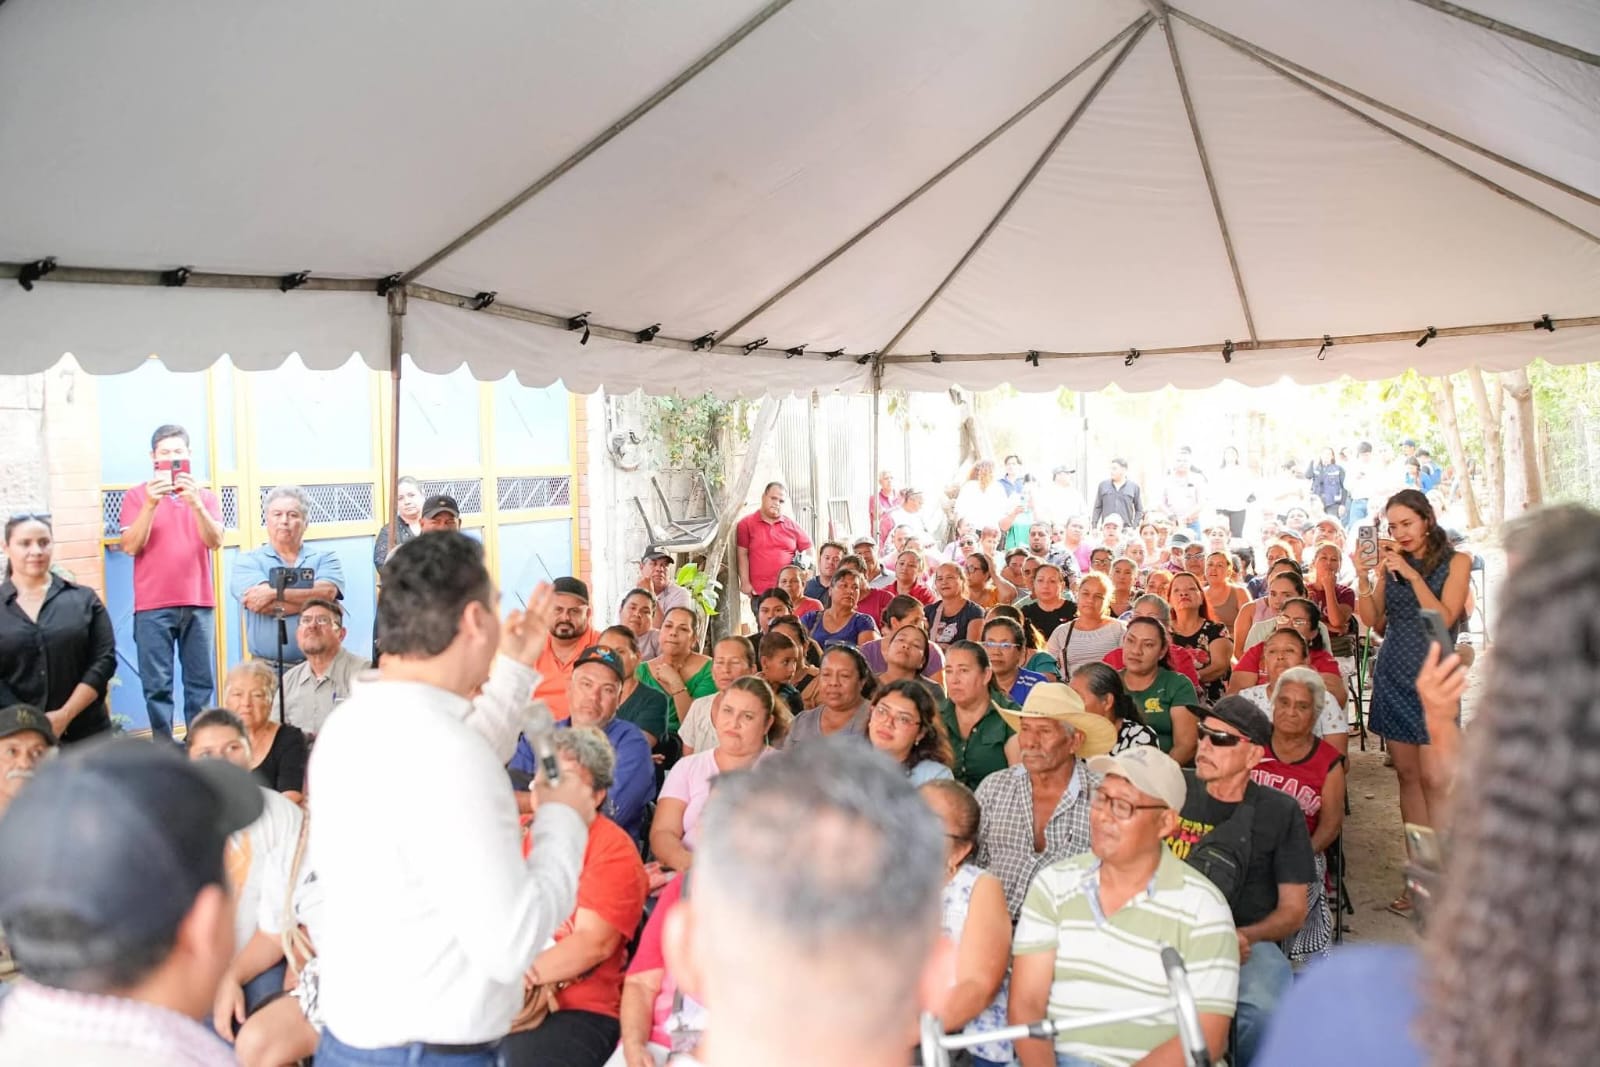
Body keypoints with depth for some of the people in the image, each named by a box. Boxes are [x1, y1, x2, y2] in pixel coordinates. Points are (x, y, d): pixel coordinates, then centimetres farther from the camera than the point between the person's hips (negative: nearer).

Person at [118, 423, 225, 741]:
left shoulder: (205, 496, 11)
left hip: (199, 603, 2)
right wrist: (150, 504, -16)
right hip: (153, 606, -2)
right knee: (157, 686, -2)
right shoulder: (136, 496, 6)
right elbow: (131, 546, -4)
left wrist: (195, 504, -19)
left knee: (201, 683, 3)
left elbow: (215, 542, -3)